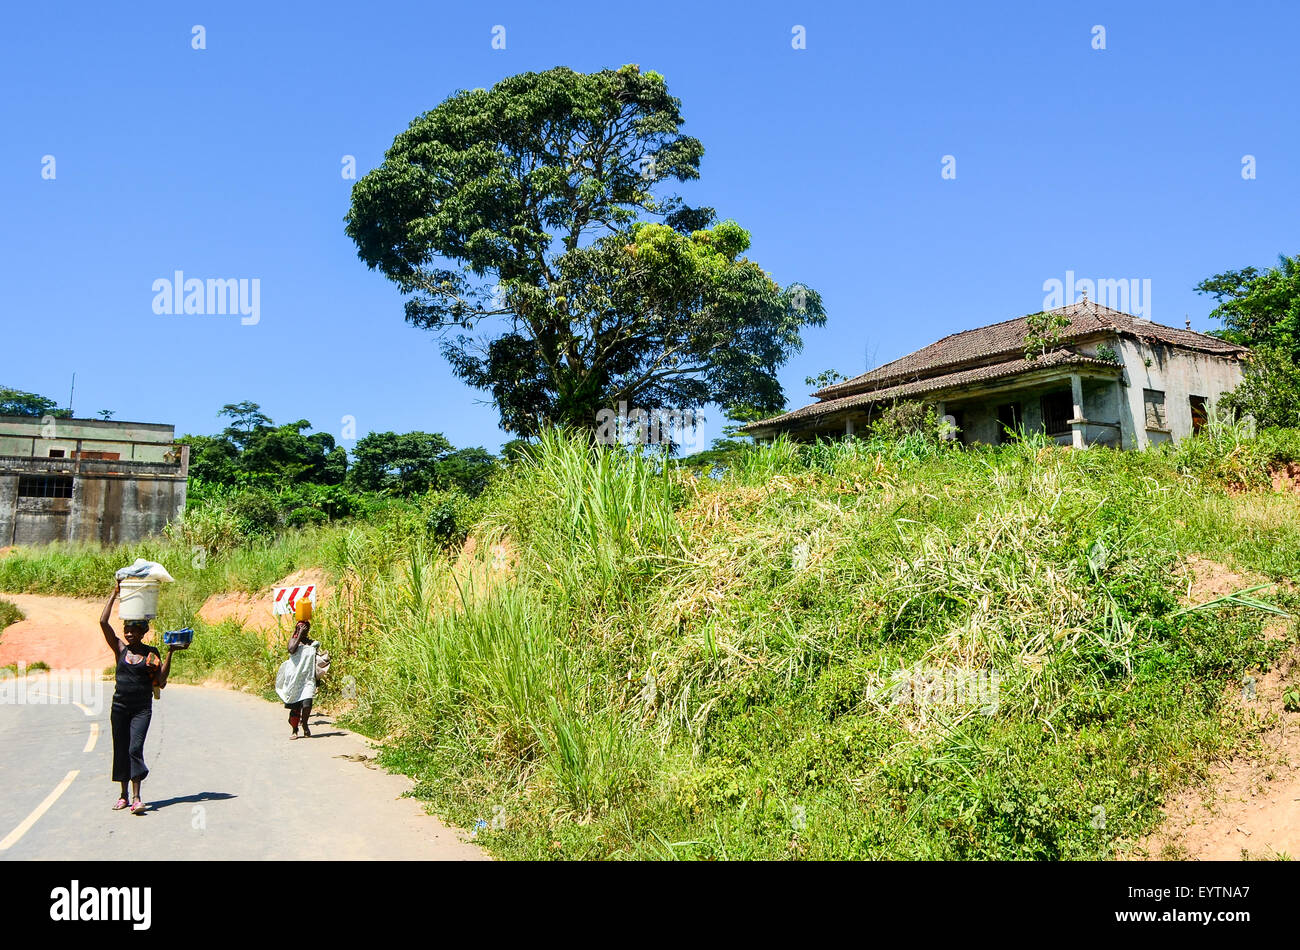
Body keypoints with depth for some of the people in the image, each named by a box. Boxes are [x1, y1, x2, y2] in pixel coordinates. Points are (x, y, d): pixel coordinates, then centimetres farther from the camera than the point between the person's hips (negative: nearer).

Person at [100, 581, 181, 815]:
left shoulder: (151, 653, 2)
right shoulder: (120, 648, 4)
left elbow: (161, 682, -4)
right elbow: (103, 622, -6)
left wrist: (169, 654, -8)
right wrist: (115, 594, -3)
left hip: (142, 708, -2)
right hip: (120, 705, 2)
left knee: (135, 748, -12)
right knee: (120, 749, 8)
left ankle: (136, 797, -14)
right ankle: (124, 794, 22)